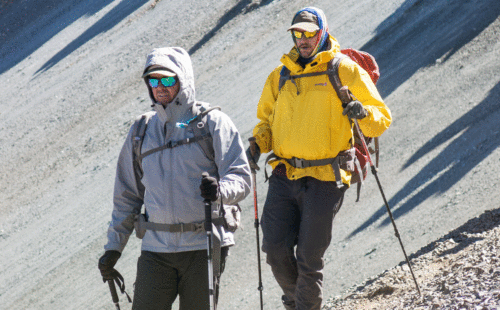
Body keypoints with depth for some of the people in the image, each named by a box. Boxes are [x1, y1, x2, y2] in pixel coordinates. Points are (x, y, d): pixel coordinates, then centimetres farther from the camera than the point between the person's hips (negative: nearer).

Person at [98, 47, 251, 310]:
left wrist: (219, 191, -29)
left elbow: (240, 178, -6)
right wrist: (113, 247, 16)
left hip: (204, 246, -3)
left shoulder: (212, 123, 0)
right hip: (156, 247, 3)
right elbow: (127, 196, 21)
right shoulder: (141, 132, 14)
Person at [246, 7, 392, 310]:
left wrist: (364, 113, -21)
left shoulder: (345, 71, 1)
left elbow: (382, 118, 1)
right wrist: (258, 143, 2)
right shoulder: (280, 77, 14)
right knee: (276, 248, -3)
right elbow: (267, 121, 23)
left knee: (309, 257, -3)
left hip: (324, 181, -4)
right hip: (284, 177, 4)